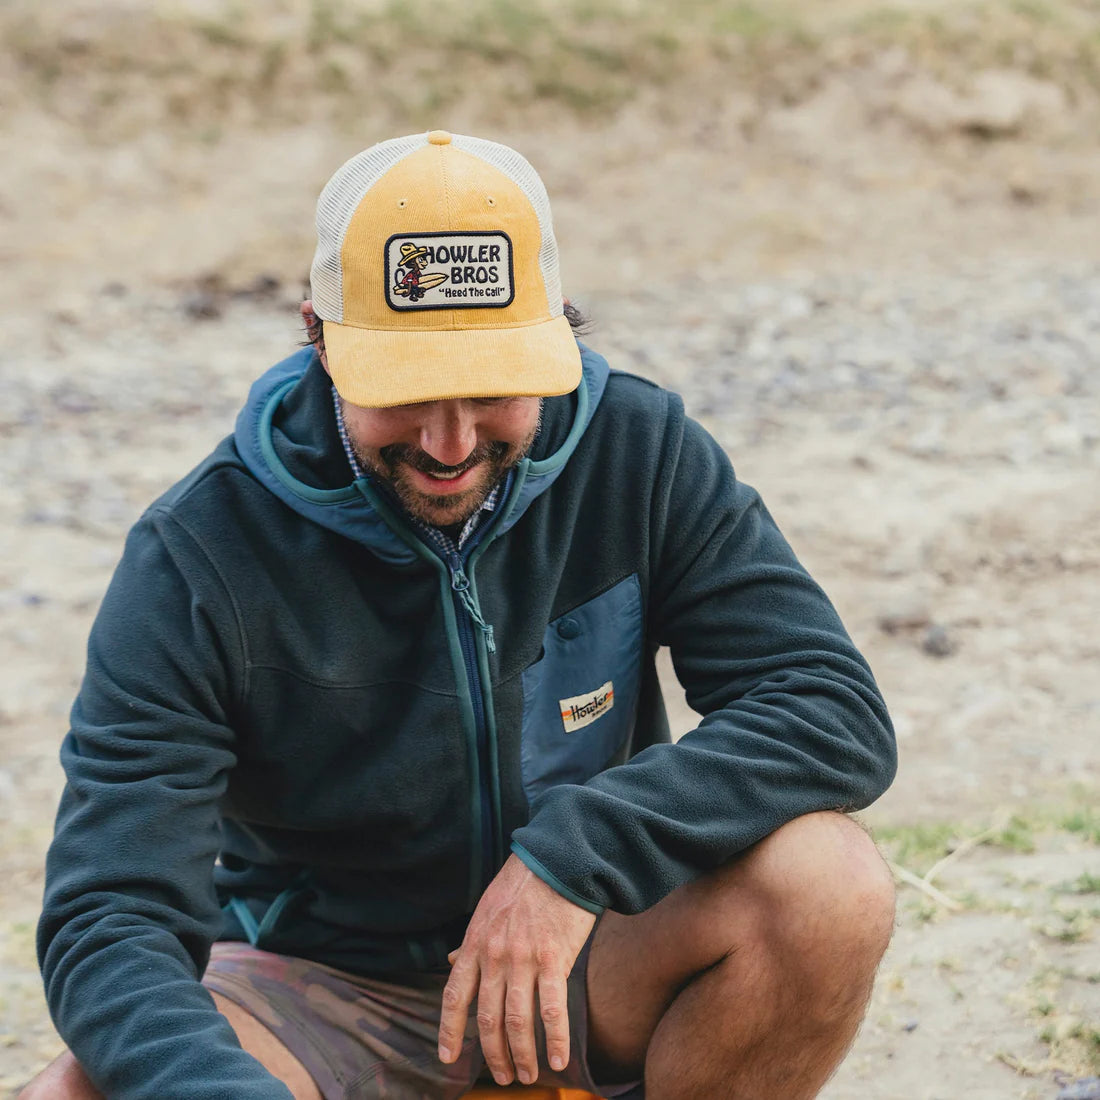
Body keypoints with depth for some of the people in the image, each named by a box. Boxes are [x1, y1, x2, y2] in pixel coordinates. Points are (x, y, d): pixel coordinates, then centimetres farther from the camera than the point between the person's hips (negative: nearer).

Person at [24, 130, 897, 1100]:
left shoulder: (642, 454, -11)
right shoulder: (201, 556, -18)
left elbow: (836, 715, -18)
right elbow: (108, 920, -24)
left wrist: (572, 853, -31)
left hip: (579, 964, 2)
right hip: (322, 986, -2)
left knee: (826, 885, -27)